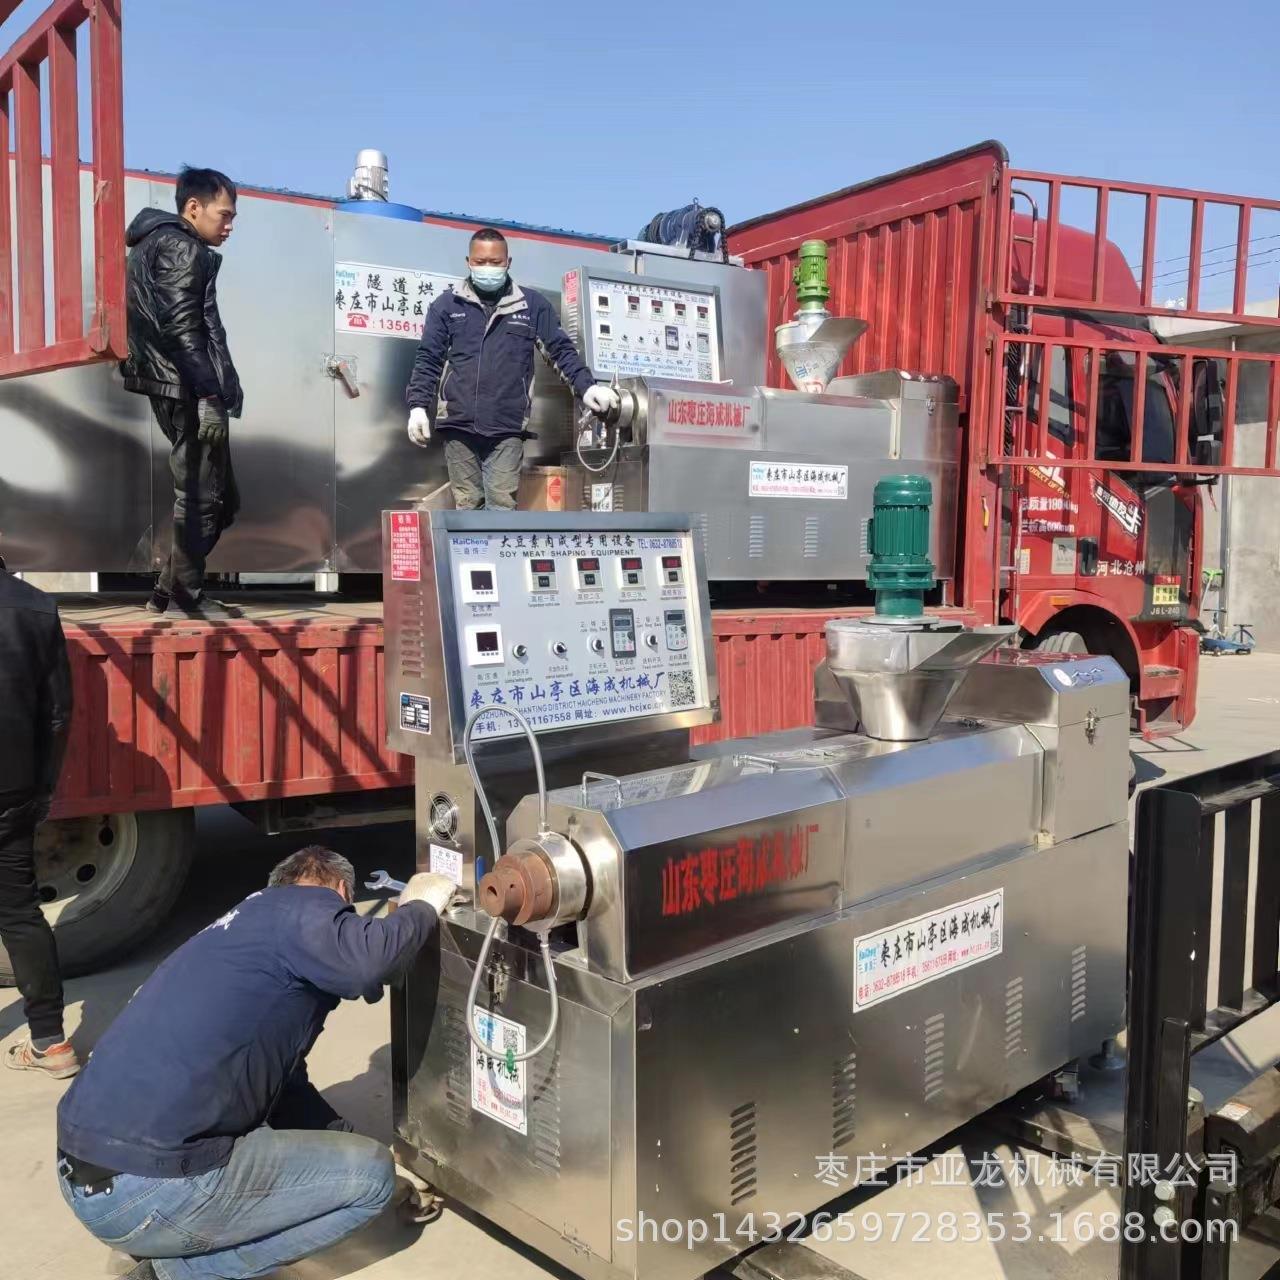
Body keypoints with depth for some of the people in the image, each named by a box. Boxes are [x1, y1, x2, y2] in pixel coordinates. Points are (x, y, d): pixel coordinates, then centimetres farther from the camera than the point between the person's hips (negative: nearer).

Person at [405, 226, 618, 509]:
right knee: (467, 505, 5)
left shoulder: (532, 305, 9)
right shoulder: (447, 304, 9)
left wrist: (587, 387, -5)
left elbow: (562, 351, 9)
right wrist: (418, 405, -2)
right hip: (458, 425, 1)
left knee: (502, 505, -6)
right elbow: (428, 359, 9)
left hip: (507, 428, -1)